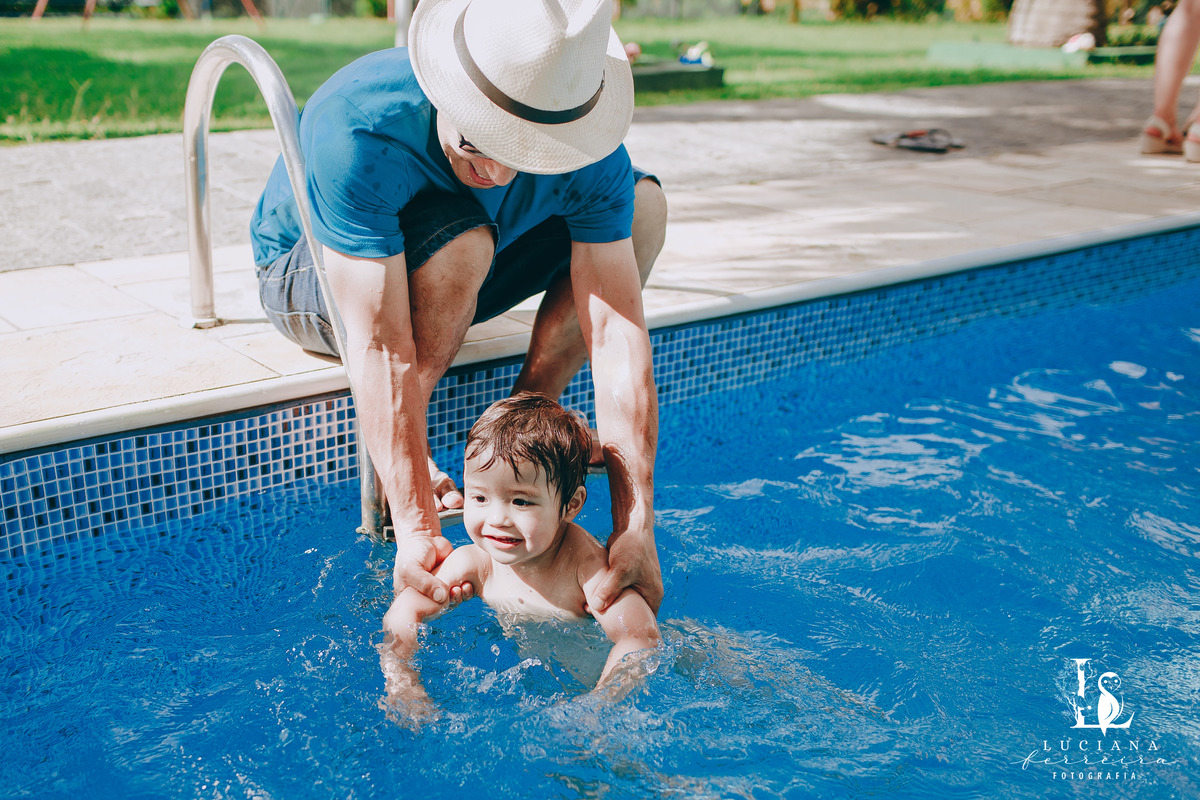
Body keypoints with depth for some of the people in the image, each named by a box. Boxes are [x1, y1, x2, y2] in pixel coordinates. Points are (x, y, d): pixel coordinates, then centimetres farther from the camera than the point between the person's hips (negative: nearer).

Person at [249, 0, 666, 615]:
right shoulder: (356, 130, -39)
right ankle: (382, 464, -17)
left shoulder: (593, 159, -27)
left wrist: (636, 527, -38)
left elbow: (616, 330, -31)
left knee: (642, 204, -13)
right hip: (305, 275, -4)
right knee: (460, 238, -38)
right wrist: (416, 529, -46)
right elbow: (380, 348, -42)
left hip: (453, 282, 4)